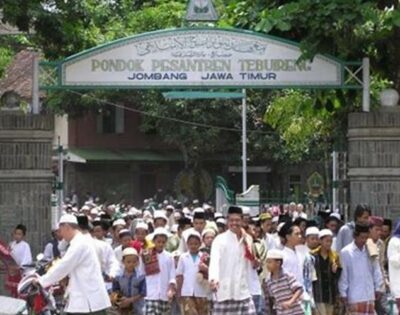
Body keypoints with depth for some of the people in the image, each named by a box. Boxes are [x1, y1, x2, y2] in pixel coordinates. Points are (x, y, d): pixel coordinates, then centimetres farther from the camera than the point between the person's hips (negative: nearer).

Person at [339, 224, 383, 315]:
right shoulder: (345, 252, -8)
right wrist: (343, 293, -5)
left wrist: (378, 287, 10)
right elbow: (343, 274, -5)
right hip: (354, 296, -4)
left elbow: (376, 270, 12)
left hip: (369, 294, 4)